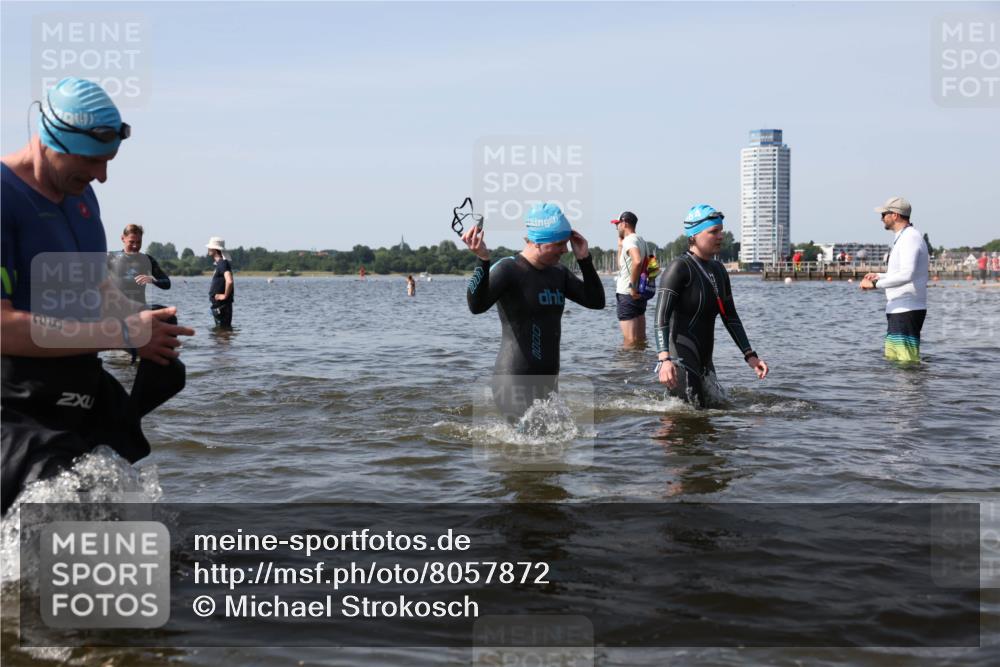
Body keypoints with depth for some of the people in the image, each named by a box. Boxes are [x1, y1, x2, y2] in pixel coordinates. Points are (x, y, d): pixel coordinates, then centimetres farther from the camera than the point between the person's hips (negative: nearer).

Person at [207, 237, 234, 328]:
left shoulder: (222, 263, -16)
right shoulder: (219, 263, 15)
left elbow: (229, 281, -32)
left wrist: (225, 296, -21)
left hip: (222, 306, -10)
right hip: (217, 305, 10)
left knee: (223, 329, -8)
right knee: (219, 328, 16)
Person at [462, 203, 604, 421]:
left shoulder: (559, 273, 11)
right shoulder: (508, 270, -12)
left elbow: (597, 302, 11)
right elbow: (477, 306, -28)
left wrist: (584, 260, 1)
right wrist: (483, 260, -42)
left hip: (548, 382, 8)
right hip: (515, 385, -8)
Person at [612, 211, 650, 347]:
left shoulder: (629, 240, -14)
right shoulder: (641, 240, 15)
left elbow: (637, 261, -33)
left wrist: (633, 286, -25)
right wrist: (620, 245, 19)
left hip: (628, 295, -10)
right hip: (640, 294, 10)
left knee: (630, 341, -7)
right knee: (641, 339, 14)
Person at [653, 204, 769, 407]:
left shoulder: (718, 270, 15)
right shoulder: (680, 268, -11)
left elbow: (730, 317, 20)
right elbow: (661, 317, -20)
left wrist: (750, 356, 13)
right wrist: (664, 359, -33)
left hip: (704, 360, 9)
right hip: (680, 358, -9)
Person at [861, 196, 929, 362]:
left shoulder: (910, 237, -15)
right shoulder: (904, 237, 19)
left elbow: (906, 275, -27)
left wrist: (875, 284, -22)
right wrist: (879, 276, 20)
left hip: (907, 310, -11)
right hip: (899, 310, 11)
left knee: (907, 362, -11)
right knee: (891, 360, 14)